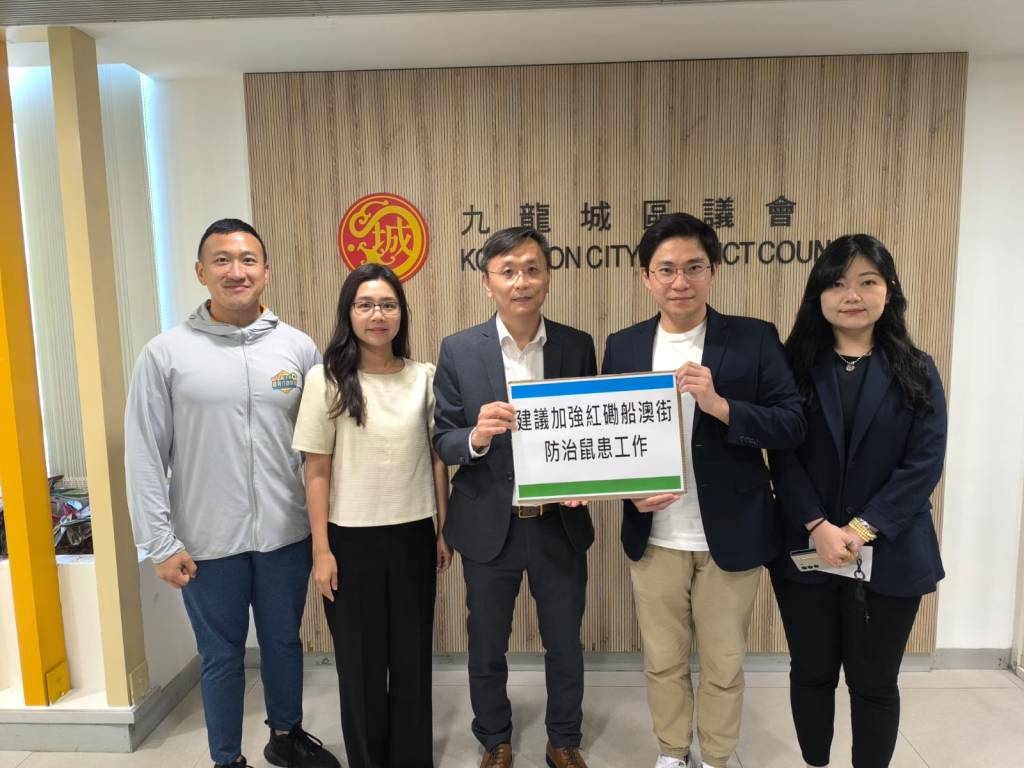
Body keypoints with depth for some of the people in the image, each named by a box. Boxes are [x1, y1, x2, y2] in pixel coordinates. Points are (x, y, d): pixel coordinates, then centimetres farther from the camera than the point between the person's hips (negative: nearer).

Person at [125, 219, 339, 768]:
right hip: (207, 541, -1)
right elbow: (144, 455, -4)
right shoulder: (166, 353, -6)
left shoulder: (299, 347, -1)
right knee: (221, 655, 15)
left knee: (284, 643, 19)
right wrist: (161, 543, -6)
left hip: (287, 534, 2)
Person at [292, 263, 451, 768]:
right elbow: (317, 471, -4)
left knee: (412, 655, 13)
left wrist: (445, 532, 6)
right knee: (360, 659, 13)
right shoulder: (326, 379, -6)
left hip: (413, 535, 2)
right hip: (352, 539, -2)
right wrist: (321, 550, -6)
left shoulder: (425, 377, 1)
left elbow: (438, 459, 5)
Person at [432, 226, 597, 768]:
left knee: (565, 645, 18)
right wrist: (476, 435, -26)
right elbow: (442, 440, -5)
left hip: (560, 525, 1)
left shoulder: (578, 345, -3)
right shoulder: (458, 350, -6)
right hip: (489, 526, 0)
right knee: (487, 648, 17)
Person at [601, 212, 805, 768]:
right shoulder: (622, 346, 1)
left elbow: (792, 426, -10)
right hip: (653, 538, 2)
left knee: (724, 665, 16)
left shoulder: (754, 339, -6)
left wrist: (718, 404, -25)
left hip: (730, 535, -1)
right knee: (662, 662, 18)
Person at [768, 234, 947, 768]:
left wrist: (862, 529, -15)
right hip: (805, 549, 1)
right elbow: (783, 457, -5)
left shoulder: (916, 372, 2)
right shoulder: (794, 366, 0)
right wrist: (818, 527, -17)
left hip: (889, 555, 0)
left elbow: (925, 463, -6)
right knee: (811, 673, 14)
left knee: (874, 682, 12)